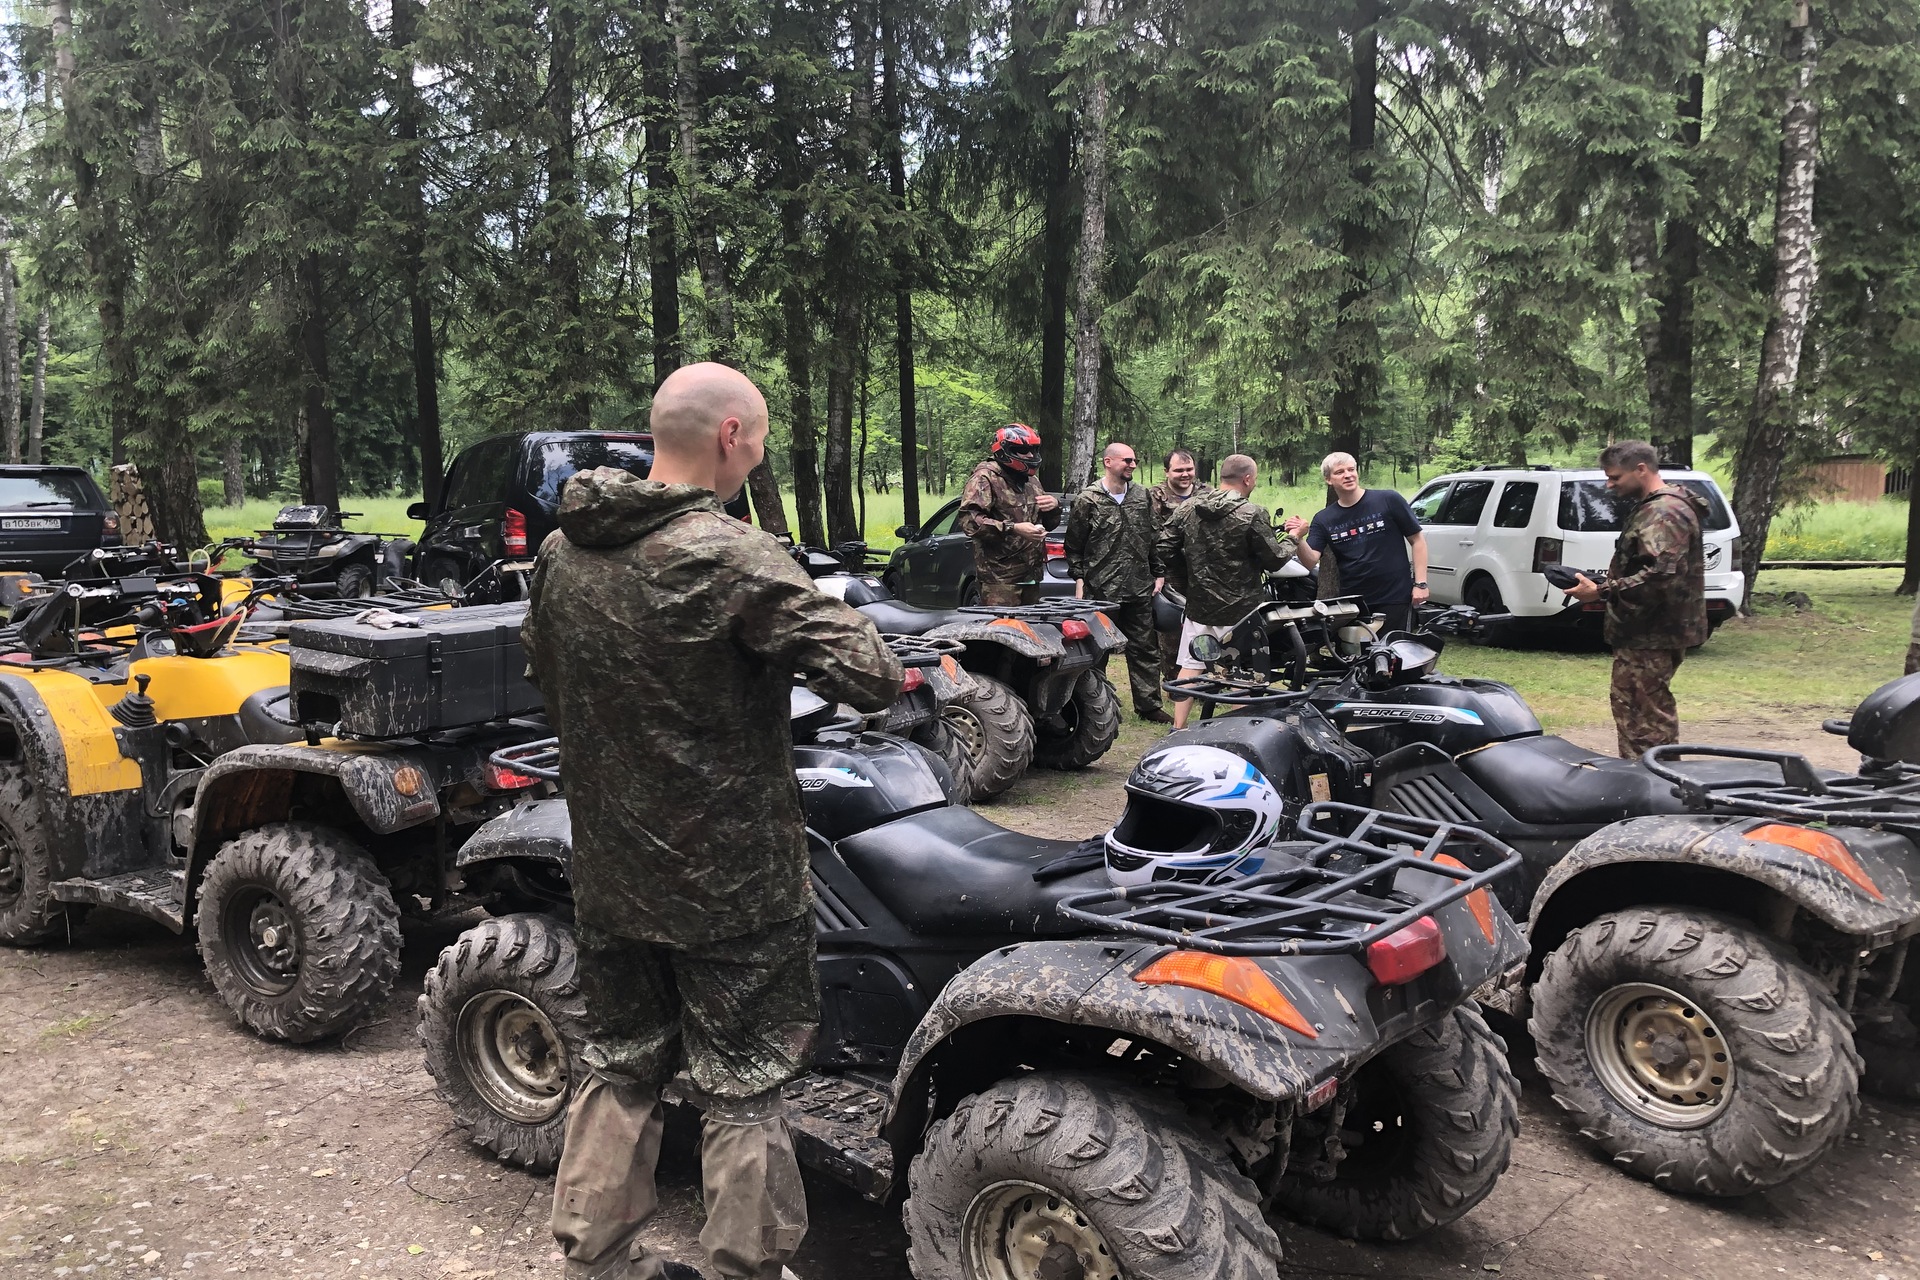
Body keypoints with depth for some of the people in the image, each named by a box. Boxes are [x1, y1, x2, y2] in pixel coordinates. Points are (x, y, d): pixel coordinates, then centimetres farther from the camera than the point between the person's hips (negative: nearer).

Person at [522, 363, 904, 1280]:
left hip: (607, 874, 7)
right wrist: (828, 623, -4)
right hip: (729, 880, -6)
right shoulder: (729, 558, -23)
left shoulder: (561, 553, 0)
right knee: (742, 1087, 10)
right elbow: (872, 678, -25)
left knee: (621, 1064, 22)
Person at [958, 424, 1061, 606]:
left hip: (1031, 576, 8)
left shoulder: (1031, 480, 21)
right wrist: (1013, 528, -26)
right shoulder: (986, 478, -6)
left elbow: (1049, 524, 31)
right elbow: (968, 520, -20)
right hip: (1000, 577, -8)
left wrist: (1054, 506, 7)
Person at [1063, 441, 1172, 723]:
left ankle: (1149, 705, 18)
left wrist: (1158, 574, 12)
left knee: (1145, 648, 9)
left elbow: (1153, 538, 16)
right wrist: (1080, 578, -5)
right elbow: (1074, 544, -1)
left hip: (1140, 590, 4)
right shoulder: (1088, 500, -4)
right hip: (1101, 591, -4)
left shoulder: (1142, 496, 10)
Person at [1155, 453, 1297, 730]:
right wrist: (1292, 541, 9)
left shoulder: (1188, 510, 1)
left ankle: (1178, 730, 14)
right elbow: (1273, 559, -10)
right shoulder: (1252, 515, -15)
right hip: (1240, 609, -4)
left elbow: (1165, 549, 3)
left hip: (1199, 606, 5)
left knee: (1190, 667, 11)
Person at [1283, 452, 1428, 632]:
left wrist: (1420, 583, -6)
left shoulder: (1388, 501, -3)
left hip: (1395, 598, -3)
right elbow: (1311, 561, -5)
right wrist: (1297, 538, -25)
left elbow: (1417, 540, 0)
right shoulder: (1323, 520, 6)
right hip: (1351, 603, 3)